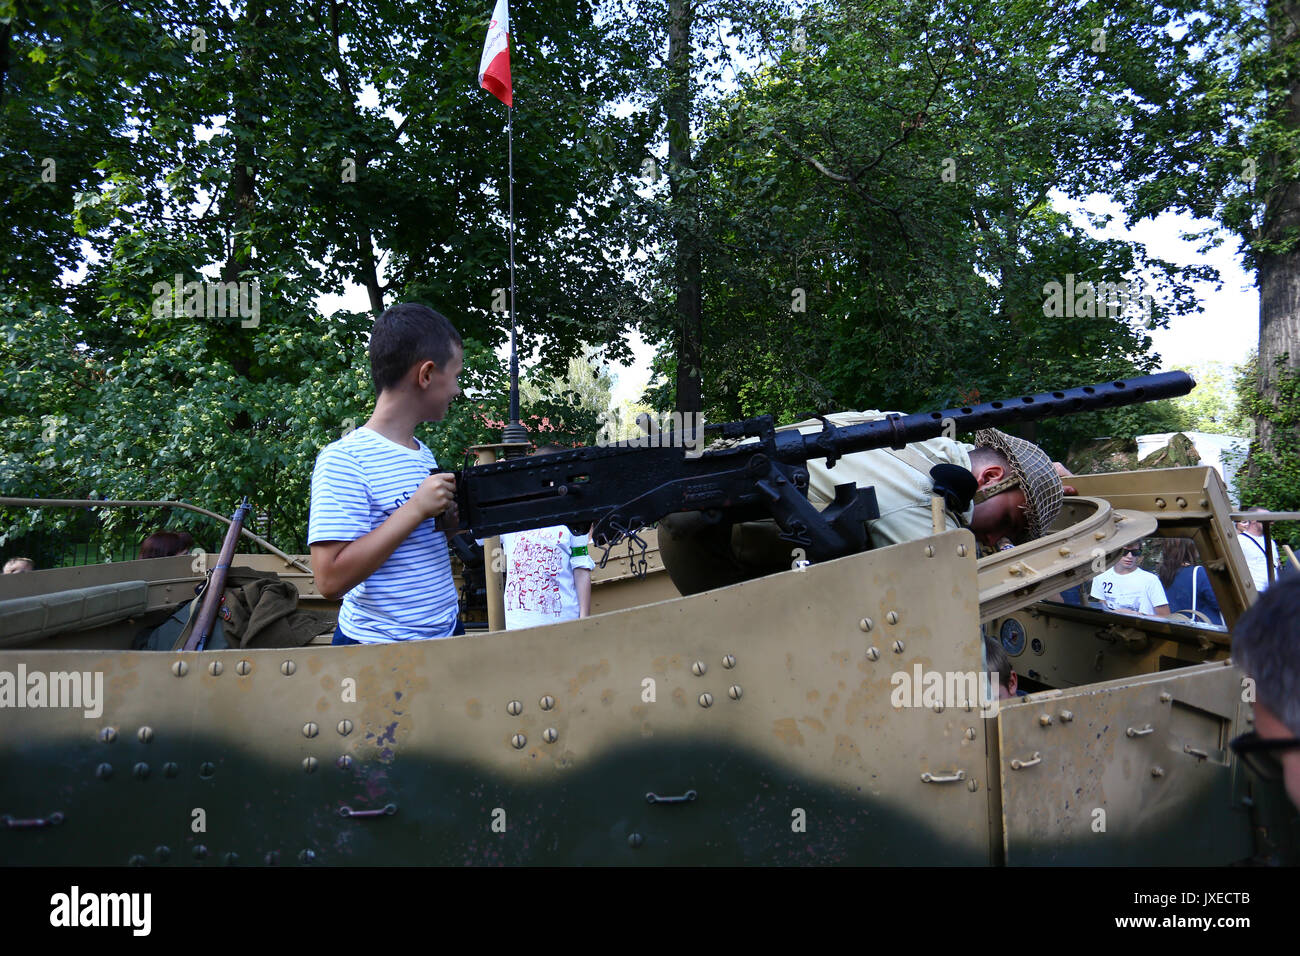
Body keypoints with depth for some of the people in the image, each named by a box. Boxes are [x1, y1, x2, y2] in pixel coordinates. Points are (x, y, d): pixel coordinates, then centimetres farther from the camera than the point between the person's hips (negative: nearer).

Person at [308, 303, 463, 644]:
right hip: (377, 647, -7)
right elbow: (330, 580, -24)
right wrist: (416, 509, -24)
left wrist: (454, 517, -4)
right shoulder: (344, 459, -17)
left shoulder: (424, 453, 7)